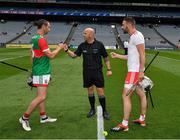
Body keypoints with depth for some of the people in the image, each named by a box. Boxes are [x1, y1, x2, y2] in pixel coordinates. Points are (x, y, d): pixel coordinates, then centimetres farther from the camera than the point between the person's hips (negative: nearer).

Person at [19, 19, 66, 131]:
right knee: (41, 97, -9)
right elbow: (51, 55, -16)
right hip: (42, 72, -10)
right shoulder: (41, 39, -19)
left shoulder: (34, 38, 11)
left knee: (41, 96, 15)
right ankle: (24, 118, 0)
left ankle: (43, 117, 24)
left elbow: (32, 54, 17)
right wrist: (59, 48, 0)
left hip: (40, 71, 10)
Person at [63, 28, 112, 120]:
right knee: (90, 90, 11)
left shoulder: (99, 45, -6)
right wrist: (67, 50, -9)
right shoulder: (82, 46, 2)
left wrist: (109, 69, -3)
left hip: (97, 72, -3)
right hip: (87, 72, 3)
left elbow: (106, 58, 0)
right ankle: (92, 109, 27)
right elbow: (74, 55, 7)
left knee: (100, 90, -3)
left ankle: (104, 111, 11)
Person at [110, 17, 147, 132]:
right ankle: (142, 119, 25)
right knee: (141, 94, 15)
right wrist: (117, 56, 21)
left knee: (126, 96, -8)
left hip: (135, 71, -10)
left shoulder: (136, 35, -14)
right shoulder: (133, 37, 16)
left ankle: (124, 124, -2)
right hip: (135, 70, 10)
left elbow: (142, 54, -20)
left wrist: (141, 71, -24)